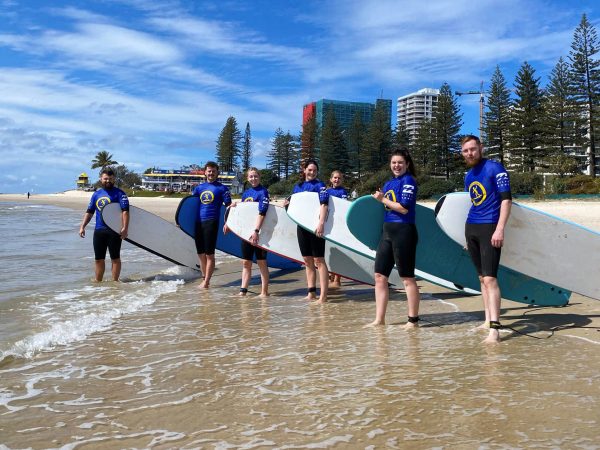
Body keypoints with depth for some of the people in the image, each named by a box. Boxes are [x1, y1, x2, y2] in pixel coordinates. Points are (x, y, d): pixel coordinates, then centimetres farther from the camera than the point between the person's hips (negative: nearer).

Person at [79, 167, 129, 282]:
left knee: (115, 258, 2)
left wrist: (125, 228, -22)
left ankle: (115, 281, 10)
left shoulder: (119, 193, -3)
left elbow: (125, 211, -12)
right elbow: (89, 212, 19)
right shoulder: (96, 194, 14)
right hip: (99, 231, 5)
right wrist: (82, 227, 11)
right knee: (99, 259, 11)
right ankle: (98, 281, 22)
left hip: (114, 231, -5)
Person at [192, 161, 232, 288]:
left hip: (211, 222, -5)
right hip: (198, 222, 5)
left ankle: (206, 282, 2)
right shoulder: (199, 187, 16)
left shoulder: (222, 188, 3)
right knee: (201, 254, 9)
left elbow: (228, 205, -2)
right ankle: (205, 279, 21)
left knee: (209, 254, -4)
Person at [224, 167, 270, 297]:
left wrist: (256, 231, -27)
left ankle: (264, 292, 10)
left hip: (259, 232, -6)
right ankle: (243, 290, 15)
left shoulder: (263, 192, -9)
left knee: (262, 262, 2)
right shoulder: (246, 193, 12)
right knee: (246, 262, 9)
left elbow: (262, 212, -19)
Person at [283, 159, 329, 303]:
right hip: (302, 226, 7)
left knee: (319, 260, -6)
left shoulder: (319, 185, -4)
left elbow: (324, 203, -17)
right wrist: (288, 204, 1)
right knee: (307, 261, 10)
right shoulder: (298, 186, 15)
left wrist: (321, 223, -29)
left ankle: (323, 295, -5)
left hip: (315, 226, -6)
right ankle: (311, 293, 18)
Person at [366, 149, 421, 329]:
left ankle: (413, 320, 9)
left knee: (407, 278, -1)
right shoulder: (388, 184, 17)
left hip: (403, 231, -8)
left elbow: (404, 208, -15)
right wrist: (380, 198, 5)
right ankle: (379, 319, 14)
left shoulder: (408, 180, -6)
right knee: (379, 276, 7)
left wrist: (383, 199, -7)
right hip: (387, 231, 8)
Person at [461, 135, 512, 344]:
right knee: (481, 277, 11)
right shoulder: (468, 176, 15)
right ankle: (488, 320, 18)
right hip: (471, 227, 8)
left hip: (489, 227, -8)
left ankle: (494, 329, -16)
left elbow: (506, 199, -12)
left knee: (489, 278, -14)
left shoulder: (495, 168, -7)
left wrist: (500, 229, -21)